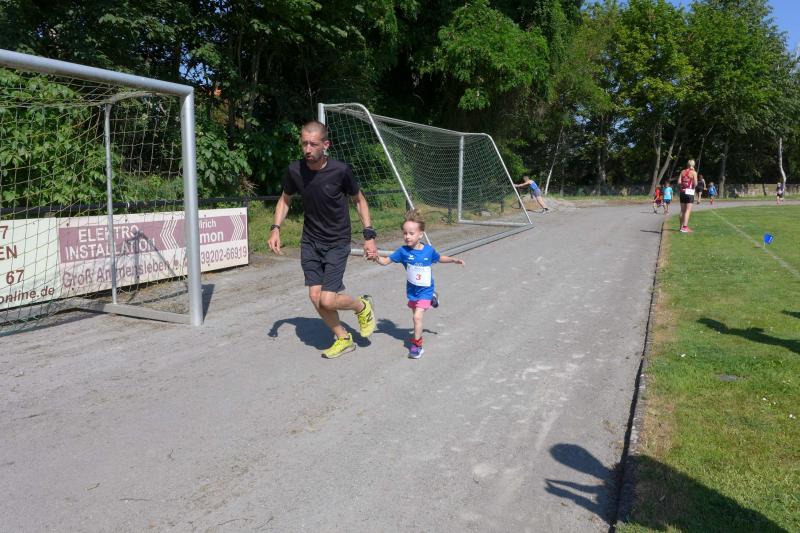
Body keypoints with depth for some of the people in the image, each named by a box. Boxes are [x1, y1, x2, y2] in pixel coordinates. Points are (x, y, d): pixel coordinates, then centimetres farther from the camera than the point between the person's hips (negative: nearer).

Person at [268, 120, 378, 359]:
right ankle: (343, 339, 23)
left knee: (328, 300, -12)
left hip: (337, 243, -4)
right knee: (315, 297, 0)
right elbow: (285, 200, 10)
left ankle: (362, 306, 21)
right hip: (310, 242, 4)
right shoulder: (294, 170, -9)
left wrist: (369, 235, -7)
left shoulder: (341, 170, -18)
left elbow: (359, 200, -2)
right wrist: (275, 228, -4)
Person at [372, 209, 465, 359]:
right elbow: (386, 261, -10)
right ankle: (418, 337, 39)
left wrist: (454, 260, 3)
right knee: (416, 316, 17)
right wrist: (376, 258, -29)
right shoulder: (403, 251, -13)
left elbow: (440, 258, 10)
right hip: (412, 291, 2)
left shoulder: (429, 250, -12)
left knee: (417, 316, -14)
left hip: (425, 291, -2)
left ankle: (416, 344, -1)